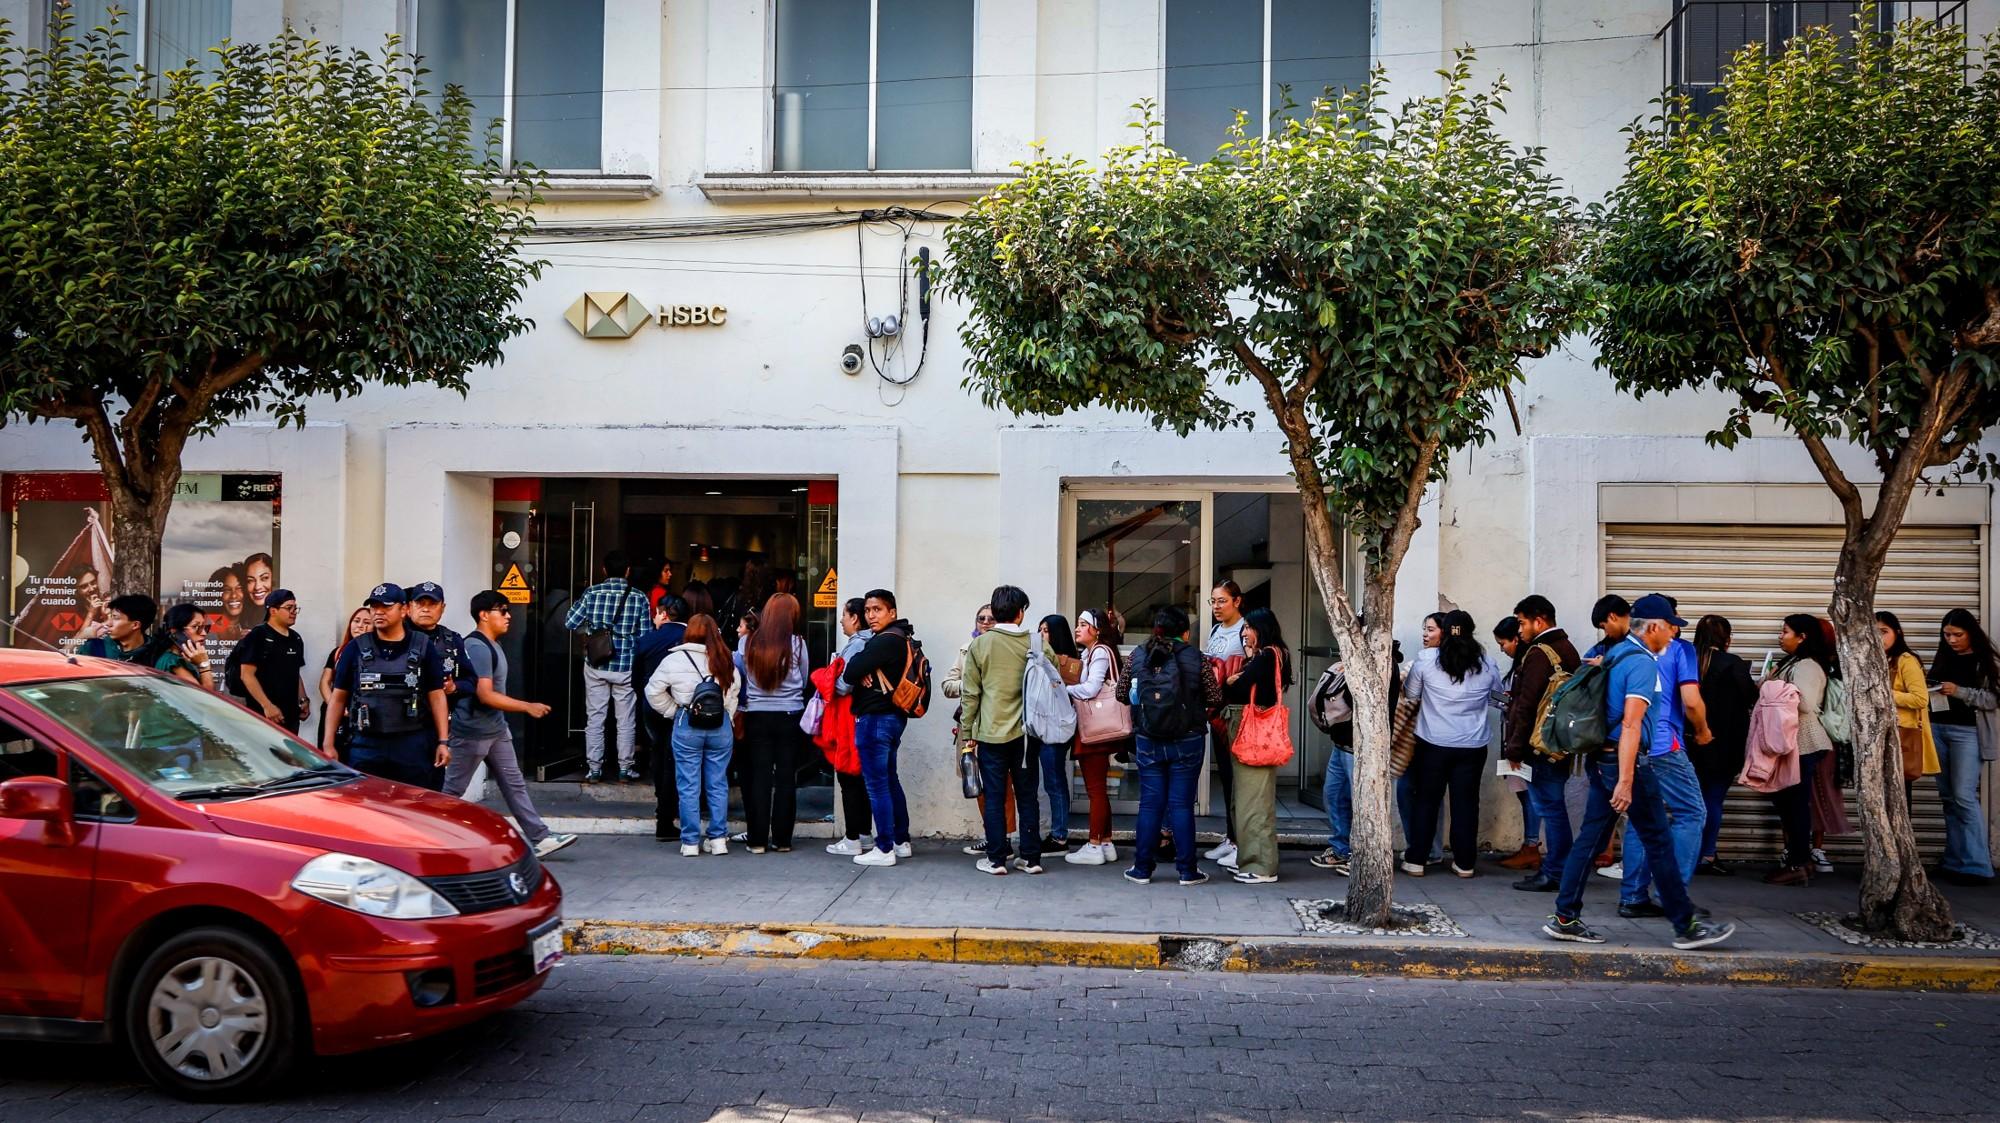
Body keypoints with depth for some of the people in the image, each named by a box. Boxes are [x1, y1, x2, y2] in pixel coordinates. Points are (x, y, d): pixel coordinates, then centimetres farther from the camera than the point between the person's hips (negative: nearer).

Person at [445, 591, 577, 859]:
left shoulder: (491, 645, 13)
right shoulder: (477, 648, -19)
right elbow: (485, 695, -26)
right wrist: (528, 707, -22)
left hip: (497, 730, 10)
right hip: (472, 733, -10)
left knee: (514, 784, 6)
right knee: (452, 789, 2)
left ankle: (540, 838, 5)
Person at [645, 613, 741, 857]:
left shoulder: (675, 660, -5)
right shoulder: (726, 661, 4)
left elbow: (653, 691, 0)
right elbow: (735, 695, 10)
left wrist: (674, 711, 10)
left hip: (687, 726, -2)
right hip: (720, 726, 2)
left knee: (689, 786, 4)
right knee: (718, 784, 9)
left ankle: (690, 841, 8)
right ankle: (718, 838, 12)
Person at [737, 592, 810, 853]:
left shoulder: (747, 642, -3)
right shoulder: (797, 643, -7)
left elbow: (742, 675, 7)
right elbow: (804, 680, 4)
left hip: (757, 716, 1)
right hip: (790, 716, -1)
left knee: (759, 777, 6)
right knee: (786, 778, 6)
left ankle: (757, 839, 7)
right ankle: (782, 839, 9)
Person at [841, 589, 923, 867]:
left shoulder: (885, 641, -17)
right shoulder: (904, 639, 13)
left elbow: (849, 675, -19)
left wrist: (860, 673, 1)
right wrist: (865, 672, -5)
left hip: (875, 718, -10)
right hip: (894, 716, 10)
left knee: (877, 784, -4)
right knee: (890, 780, 17)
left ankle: (884, 849, -1)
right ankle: (901, 841, 25)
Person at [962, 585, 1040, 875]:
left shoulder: (980, 645, -4)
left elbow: (970, 693, -2)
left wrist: (968, 732, 5)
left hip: (991, 732, -2)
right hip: (1025, 731, 2)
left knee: (994, 797, 4)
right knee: (1027, 796, 10)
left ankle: (996, 859, 6)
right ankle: (1030, 858, 14)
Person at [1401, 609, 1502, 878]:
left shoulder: (1426, 659, -9)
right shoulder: (1486, 664, -3)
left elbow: (1410, 695, 3)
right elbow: (1498, 693, 16)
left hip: (1433, 744, -1)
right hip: (1473, 745, 1)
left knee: (1425, 801, 9)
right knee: (1466, 803, 10)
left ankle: (1415, 860, 12)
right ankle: (1465, 863, 15)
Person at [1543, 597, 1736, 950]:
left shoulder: (1615, 653, 13)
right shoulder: (1642, 663, -15)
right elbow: (1631, 725, -23)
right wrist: (1625, 781, -26)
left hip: (1602, 759, 9)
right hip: (1627, 761, -9)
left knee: (1591, 838, 8)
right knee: (1659, 843, 0)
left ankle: (1565, 919, 9)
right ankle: (1686, 927, 9)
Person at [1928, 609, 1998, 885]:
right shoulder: (1943, 658, 13)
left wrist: (1959, 692, -17)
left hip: (1968, 732, -5)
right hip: (1938, 729, 6)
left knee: (1964, 796, -11)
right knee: (1948, 797, 7)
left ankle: (1976, 865, -8)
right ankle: (1954, 861, 11)